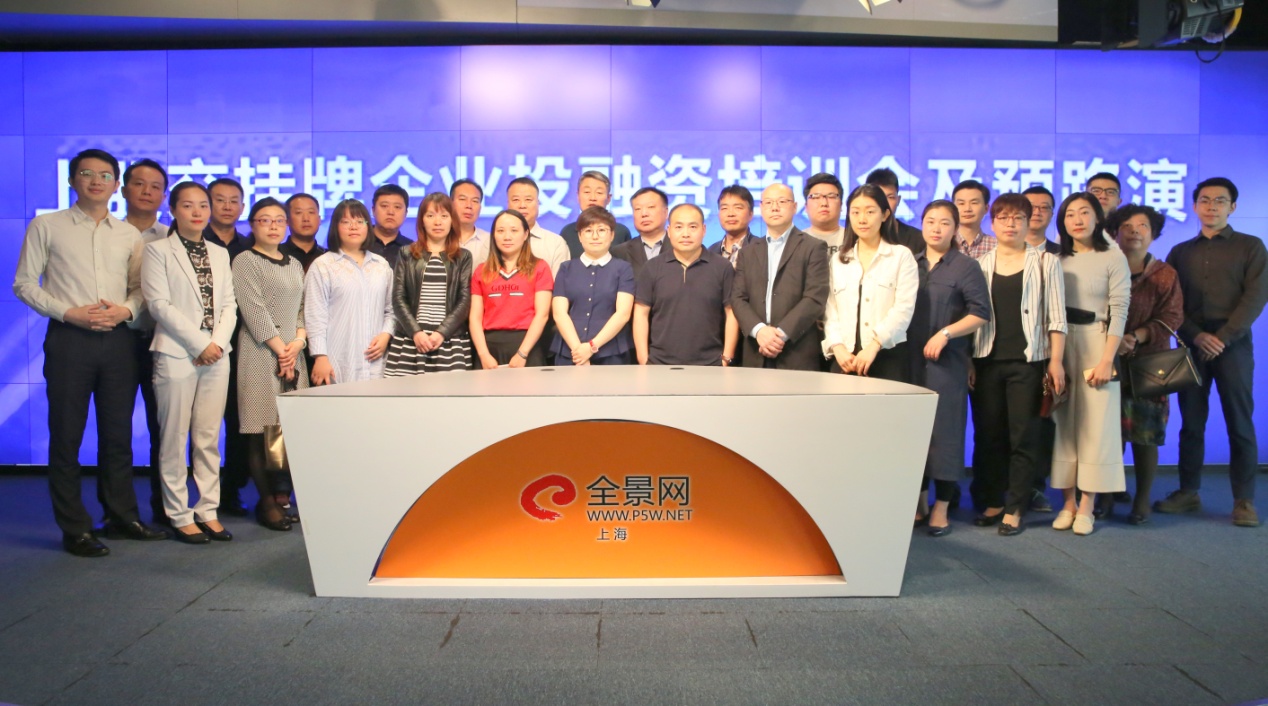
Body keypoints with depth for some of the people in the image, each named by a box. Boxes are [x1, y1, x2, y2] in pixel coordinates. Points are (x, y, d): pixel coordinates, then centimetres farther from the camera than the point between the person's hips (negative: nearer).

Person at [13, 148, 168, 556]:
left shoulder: (129, 235, 11)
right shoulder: (46, 227, 3)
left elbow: (140, 287, 13)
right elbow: (24, 283, 0)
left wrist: (126, 310, -8)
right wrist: (69, 313, -12)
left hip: (117, 339, 3)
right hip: (69, 339, -3)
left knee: (118, 433, 9)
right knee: (67, 435, 2)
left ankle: (122, 517, 20)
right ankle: (74, 529, 10)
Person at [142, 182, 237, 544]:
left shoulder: (220, 254, 16)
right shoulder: (158, 251, 2)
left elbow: (229, 304, 10)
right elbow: (159, 304, -7)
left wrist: (218, 342, -7)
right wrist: (199, 344, -12)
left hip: (216, 355, 4)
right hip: (177, 355, -4)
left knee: (209, 438, 6)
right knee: (175, 439, 0)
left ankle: (208, 510, 13)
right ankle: (179, 516, 8)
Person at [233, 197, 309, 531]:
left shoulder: (295, 264, 18)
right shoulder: (245, 262, -1)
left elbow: (304, 308, 14)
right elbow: (254, 310, -9)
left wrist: (298, 342, -3)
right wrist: (280, 349, -10)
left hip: (293, 353, 6)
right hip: (260, 353, -6)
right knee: (262, 429, -4)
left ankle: (283, 497, 11)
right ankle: (267, 502, 4)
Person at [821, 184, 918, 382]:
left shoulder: (901, 256, 4)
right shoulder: (838, 260, 14)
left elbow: (903, 309, -7)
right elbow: (830, 311, 7)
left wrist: (873, 345, -17)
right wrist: (837, 347, -9)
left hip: (888, 357, -2)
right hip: (846, 359, 3)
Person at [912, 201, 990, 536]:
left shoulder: (966, 267, 0)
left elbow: (981, 314, -7)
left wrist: (944, 334, -15)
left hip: (947, 361, -4)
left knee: (944, 429, -1)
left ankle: (941, 508, 8)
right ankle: (919, 501, 19)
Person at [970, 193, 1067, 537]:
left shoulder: (1045, 262, 6)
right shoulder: (979, 264, 10)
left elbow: (1056, 317, 3)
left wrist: (1056, 361, -4)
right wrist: (968, 361, 0)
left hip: (1027, 361, -2)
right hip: (987, 361, 2)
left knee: (1023, 436, 0)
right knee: (987, 434, 5)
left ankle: (1014, 509, 8)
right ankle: (992, 502, 17)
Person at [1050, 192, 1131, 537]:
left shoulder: (1113, 258, 0)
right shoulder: (1057, 260, 9)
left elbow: (1119, 311, -6)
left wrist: (1107, 359, -14)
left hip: (1096, 344, -3)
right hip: (1060, 346, 3)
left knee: (1095, 423, -2)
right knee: (1064, 422, 4)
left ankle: (1086, 506, 3)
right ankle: (1068, 502, 11)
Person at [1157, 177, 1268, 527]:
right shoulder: (1180, 252, 13)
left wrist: (1223, 338, -12)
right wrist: (1196, 335, -9)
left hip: (1233, 344, -2)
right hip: (1192, 344, 2)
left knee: (1240, 423, -2)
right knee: (1191, 422, 4)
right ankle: (1188, 492, 11)